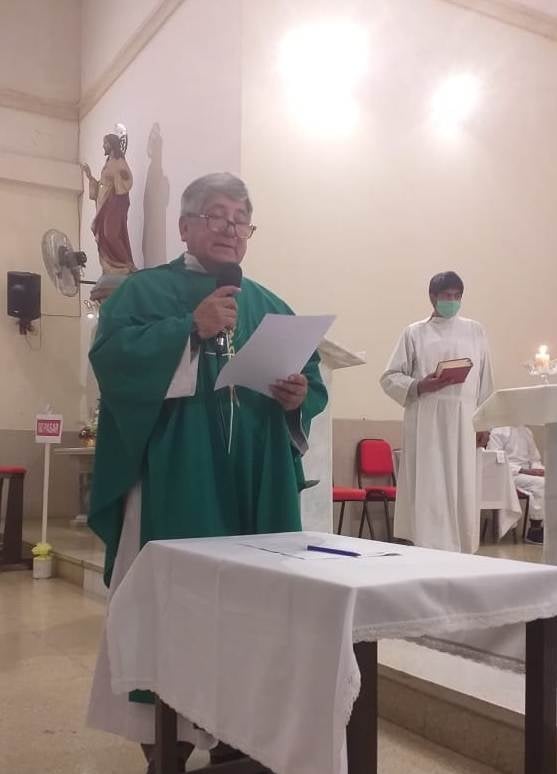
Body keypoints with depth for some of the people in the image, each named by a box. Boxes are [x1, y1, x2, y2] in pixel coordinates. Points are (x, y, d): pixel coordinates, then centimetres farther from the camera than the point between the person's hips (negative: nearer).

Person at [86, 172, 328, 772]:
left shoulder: (270, 306, 17)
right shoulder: (146, 290, 4)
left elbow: (313, 385, 14)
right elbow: (110, 354, -13)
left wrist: (299, 398, -8)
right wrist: (192, 329, -21)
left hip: (255, 484, 5)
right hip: (172, 480, -4)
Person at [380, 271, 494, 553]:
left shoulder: (475, 331, 13)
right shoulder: (414, 333, 7)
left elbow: (484, 382, 14)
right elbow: (390, 378, 3)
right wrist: (419, 386, -14)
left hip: (463, 423, 2)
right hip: (426, 423, -2)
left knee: (462, 491, 2)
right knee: (426, 491, -6)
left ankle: (459, 552, 10)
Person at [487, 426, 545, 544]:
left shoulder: (527, 431, 17)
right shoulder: (497, 432, -5)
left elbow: (535, 458, 21)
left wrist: (538, 469, -4)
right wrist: (524, 471, -20)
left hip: (527, 473, 7)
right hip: (508, 474, -7)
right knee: (540, 483, -28)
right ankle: (534, 531, -19)